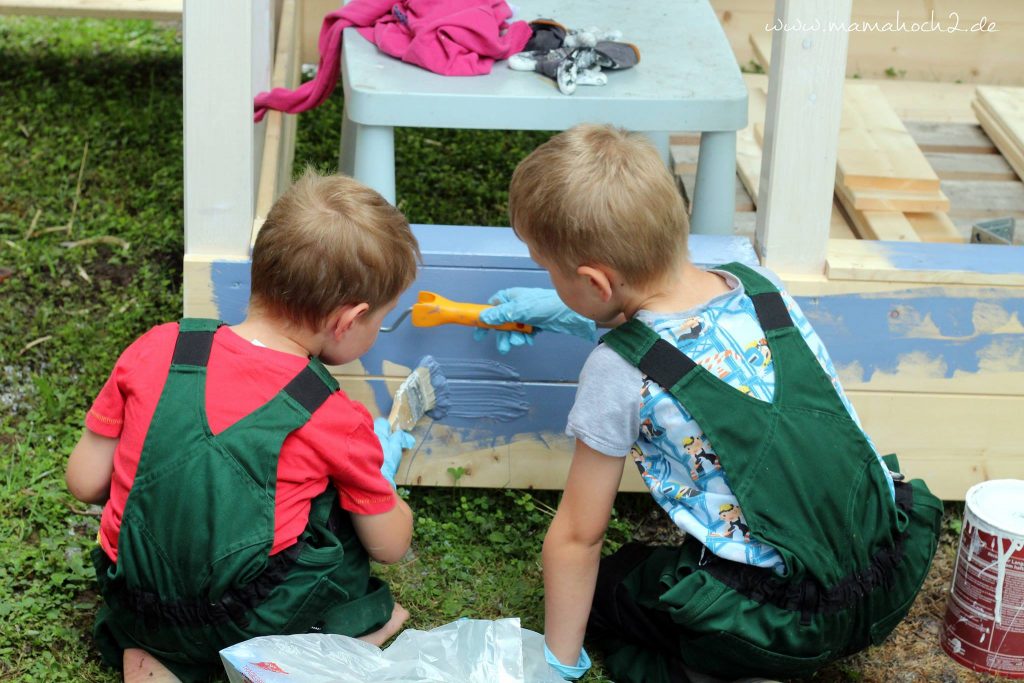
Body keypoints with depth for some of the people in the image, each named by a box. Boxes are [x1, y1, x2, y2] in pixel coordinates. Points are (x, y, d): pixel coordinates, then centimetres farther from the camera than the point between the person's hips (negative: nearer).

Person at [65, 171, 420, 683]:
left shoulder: (154, 352, -5)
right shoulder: (336, 420, -12)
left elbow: (84, 482, 2)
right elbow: (390, 545, 2)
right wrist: (383, 466, 22)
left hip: (134, 612, 2)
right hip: (250, 621, -2)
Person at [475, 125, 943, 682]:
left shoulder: (618, 372, -15)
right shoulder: (759, 285, 1)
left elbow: (576, 537, -4)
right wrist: (571, 315, 32)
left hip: (785, 628, -7)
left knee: (600, 588, 21)